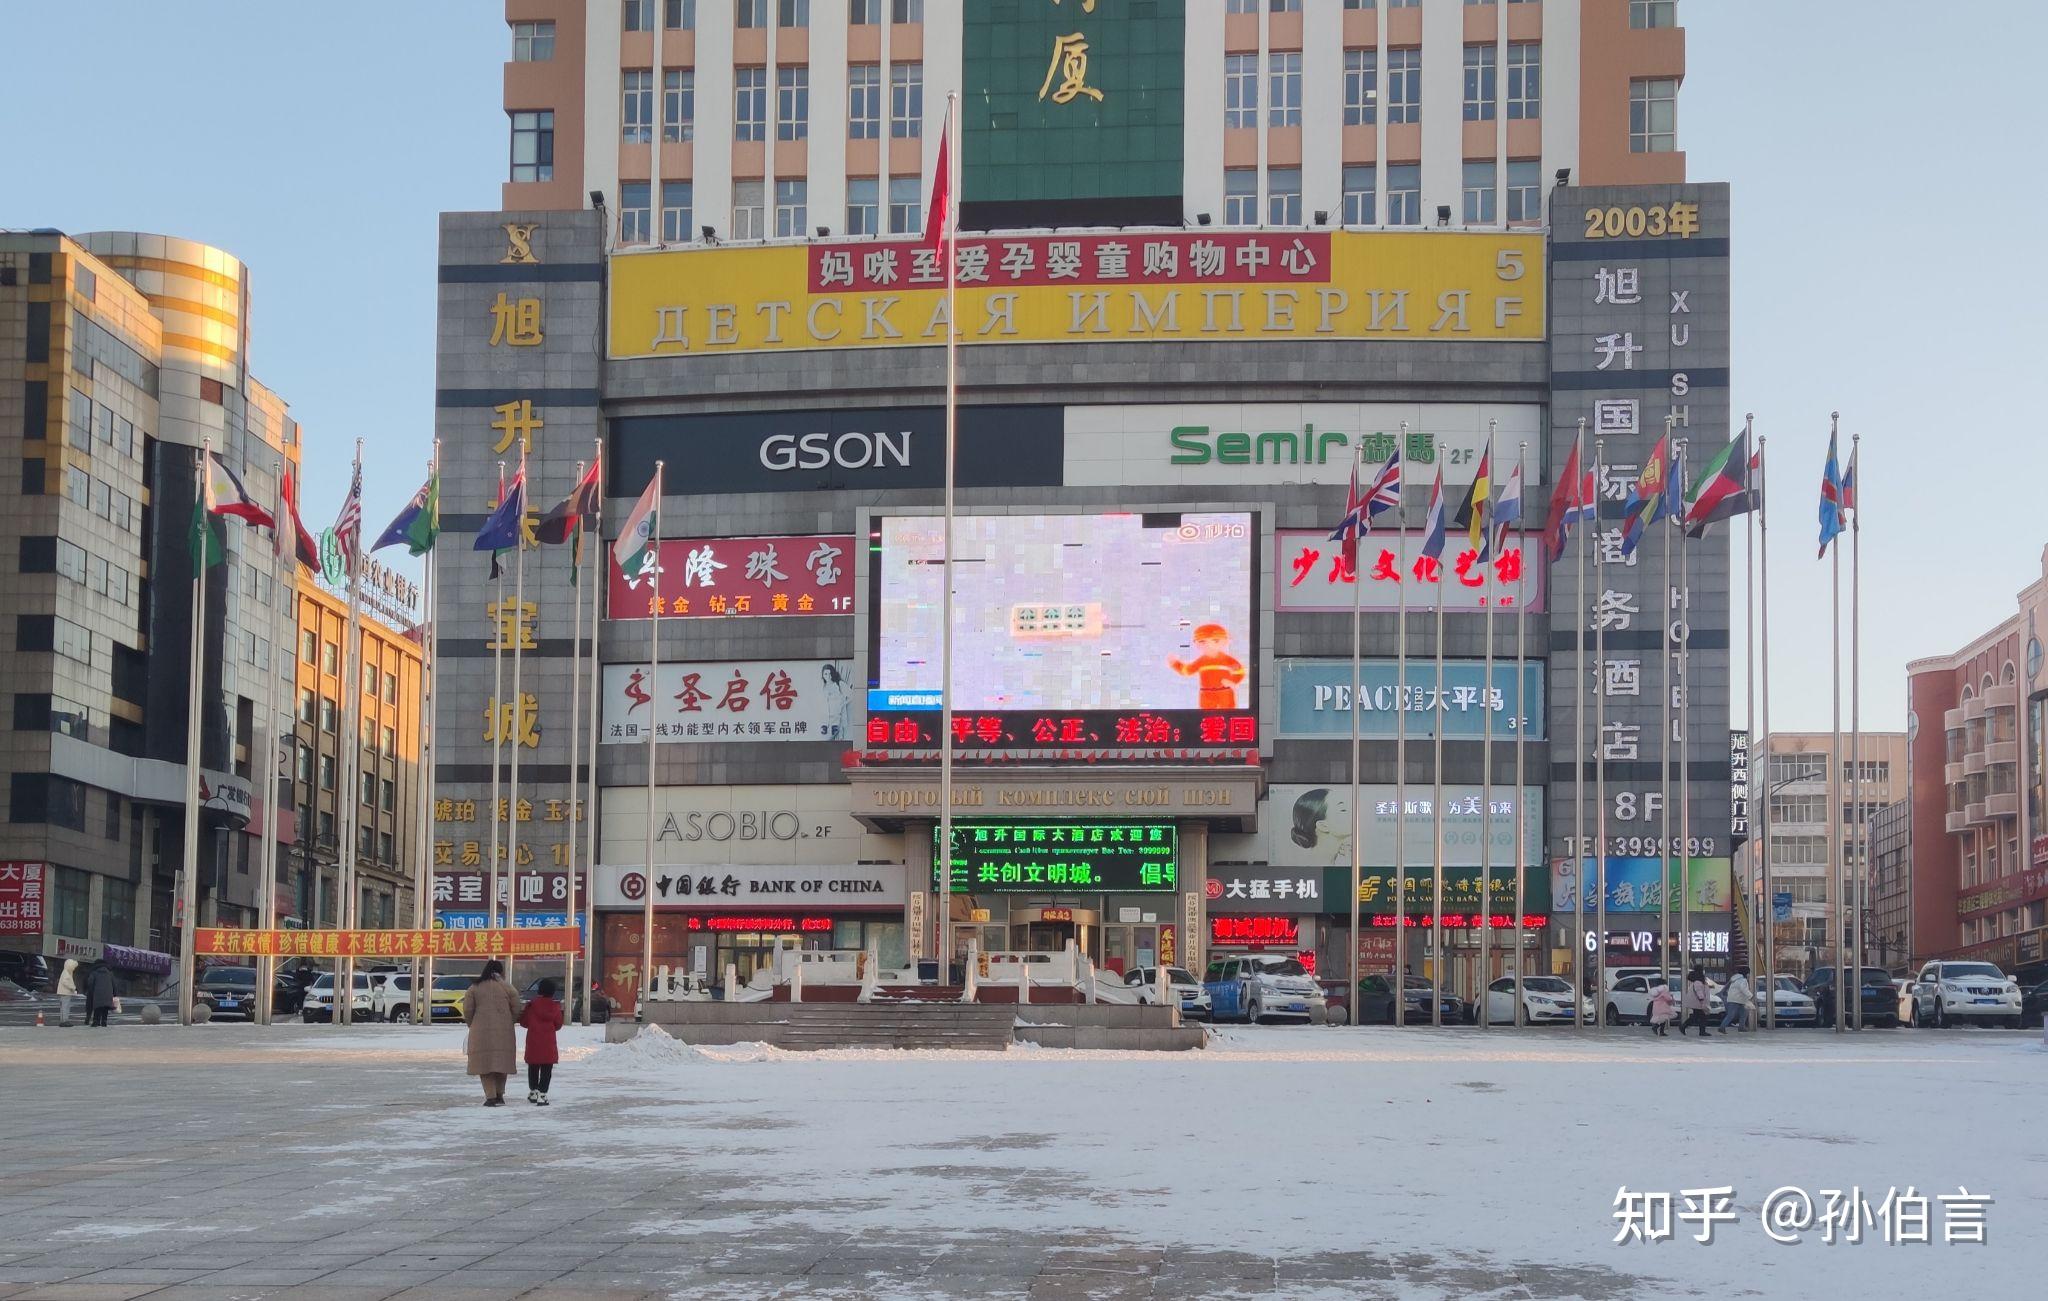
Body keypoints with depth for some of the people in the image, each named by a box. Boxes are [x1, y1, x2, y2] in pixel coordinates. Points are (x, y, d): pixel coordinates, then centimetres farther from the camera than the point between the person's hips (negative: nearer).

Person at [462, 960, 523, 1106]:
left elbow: (467, 1010, 1)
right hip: (504, 1032, 1)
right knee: (501, 1063, 14)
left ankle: (490, 1096, -6)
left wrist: (472, 1025, 17)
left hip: (481, 1032, -1)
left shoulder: (474, 988, 2)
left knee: (485, 1063, 3)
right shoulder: (508, 988, 1)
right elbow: (516, 1010, 1)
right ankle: (499, 1095, 20)